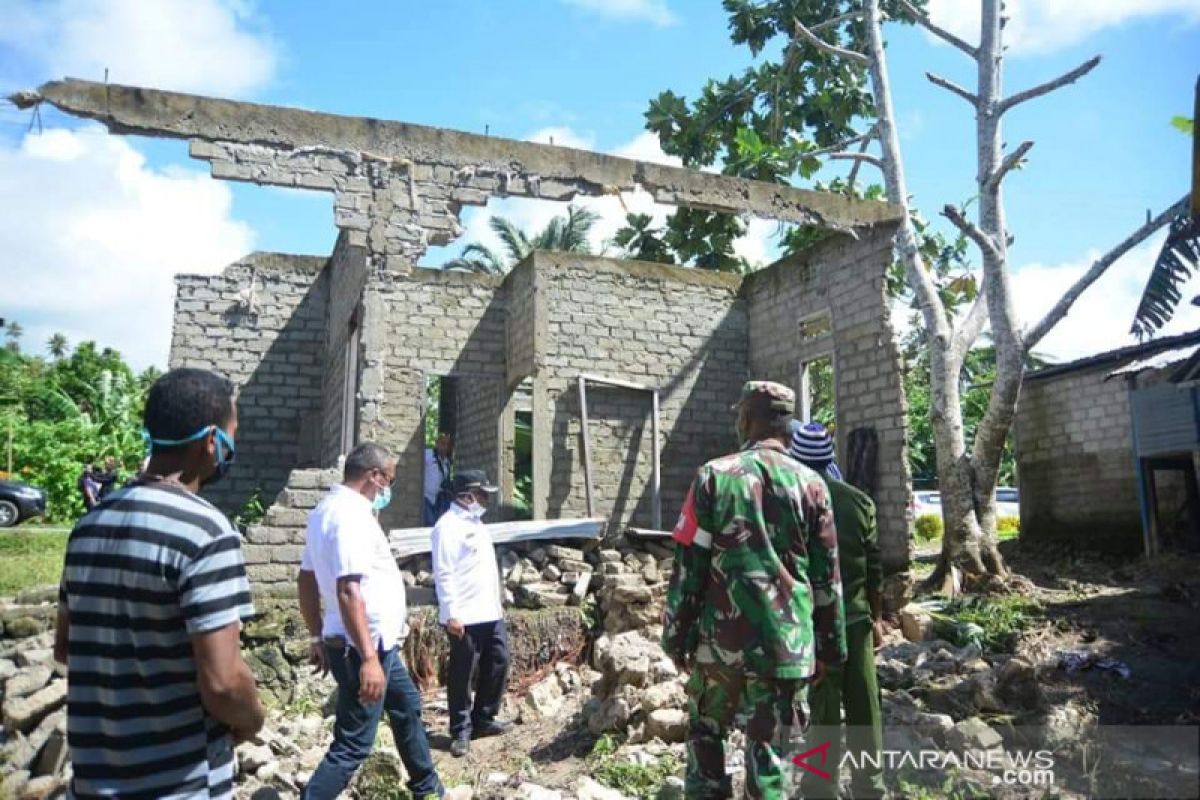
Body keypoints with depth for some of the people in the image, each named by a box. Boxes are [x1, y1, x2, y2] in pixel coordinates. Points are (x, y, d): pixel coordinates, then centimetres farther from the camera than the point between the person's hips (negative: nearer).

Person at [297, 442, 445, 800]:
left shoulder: (328, 509, 9)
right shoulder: (351, 515, -21)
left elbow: (306, 580, 15)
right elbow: (348, 592, -30)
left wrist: (317, 638, 20)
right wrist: (367, 658, -31)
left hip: (378, 643, 11)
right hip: (366, 646, -11)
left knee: (407, 708, 24)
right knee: (353, 745, -3)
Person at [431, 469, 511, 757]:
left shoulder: (475, 521, 15)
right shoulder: (448, 526, -15)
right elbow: (444, 574, -19)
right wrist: (451, 614, -22)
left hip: (490, 612, 9)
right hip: (465, 616, -9)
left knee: (498, 663, 14)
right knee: (461, 674, 3)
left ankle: (483, 719, 28)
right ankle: (461, 731, 16)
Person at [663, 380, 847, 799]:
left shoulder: (714, 476, -4)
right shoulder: (810, 484, 2)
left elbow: (688, 566, -4)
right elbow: (826, 576, 5)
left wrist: (676, 635, 4)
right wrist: (830, 646, 14)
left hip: (720, 638, -1)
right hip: (787, 643, 1)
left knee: (705, 729, 23)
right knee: (772, 756, 9)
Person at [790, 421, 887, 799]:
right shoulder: (859, 501, 1)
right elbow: (874, 569, 3)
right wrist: (877, 617, 13)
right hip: (856, 619, 3)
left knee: (823, 711, 5)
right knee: (864, 709, 13)